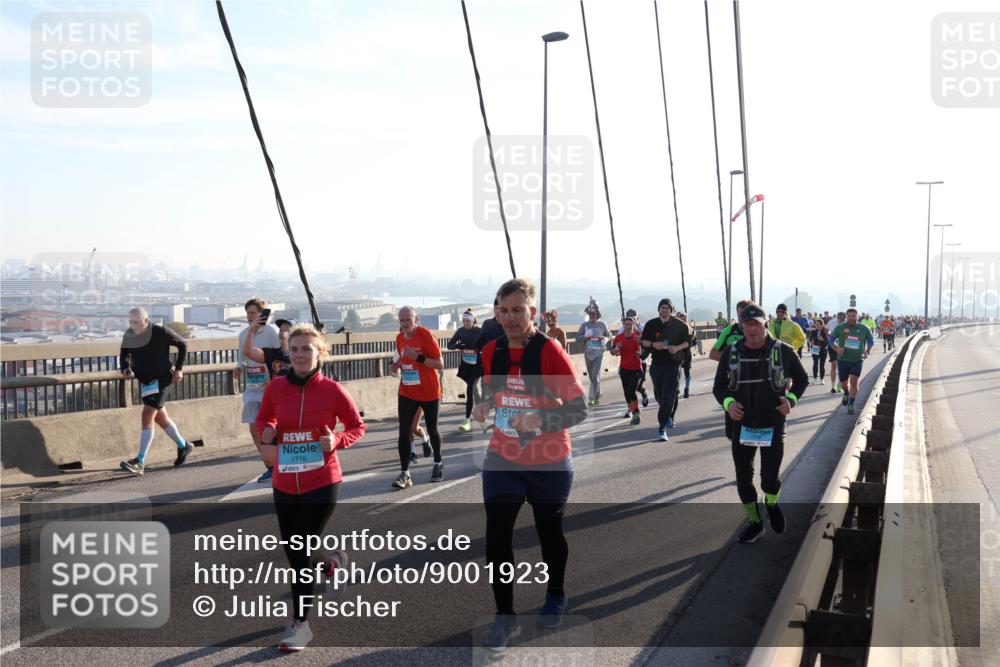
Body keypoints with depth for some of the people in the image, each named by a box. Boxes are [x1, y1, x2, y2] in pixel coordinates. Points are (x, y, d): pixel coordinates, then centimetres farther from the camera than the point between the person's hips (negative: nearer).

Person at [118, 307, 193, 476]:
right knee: (160, 417, 16)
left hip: (161, 379, -7)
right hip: (144, 380, 7)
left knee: (147, 417, -16)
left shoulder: (161, 333, -15)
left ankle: (140, 463, -18)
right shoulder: (129, 335, -2)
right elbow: (124, 355, 11)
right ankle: (183, 446, 37)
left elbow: (182, 345, -2)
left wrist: (178, 369, -6)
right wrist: (125, 370, -11)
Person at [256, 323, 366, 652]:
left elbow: (357, 426, 1)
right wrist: (267, 432, -9)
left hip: (322, 483, -4)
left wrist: (337, 440, -18)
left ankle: (300, 623, 14)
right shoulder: (275, 387, -3)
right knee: (293, 554, 14)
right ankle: (332, 561, 48)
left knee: (299, 552, -4)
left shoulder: (332, 389, -11)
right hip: (284, 485, 4)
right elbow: (263, 419, 14)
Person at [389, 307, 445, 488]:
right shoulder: (399, 338, 3)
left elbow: (440, 365, -17)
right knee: (404, 432, -8)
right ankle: (404, 473, -5)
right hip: (407, 393, 4)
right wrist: (397, 366, -4)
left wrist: (418, 357, -29)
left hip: (430, 393, -4)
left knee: (432, 430, 12)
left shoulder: (426, 335, -15)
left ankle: (438, 464, 35)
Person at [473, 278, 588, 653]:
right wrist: (484, 404, -8)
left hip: (549, 463, -3)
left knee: (549, 532, 15)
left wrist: (541, 420, -33)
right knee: (496, 536, -4)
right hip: (502, 459, 3)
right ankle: (505, 616, 12)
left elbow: (579, 409, -18)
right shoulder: (491, 352, -4)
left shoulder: (550, 351, -19)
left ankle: (555, 597, 42)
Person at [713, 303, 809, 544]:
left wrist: (791, 399, -10)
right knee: (743, 478, 10)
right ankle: (754, 522, 30)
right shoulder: (731, 352, -3)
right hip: (741, 425, 2)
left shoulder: (783, 351, -7)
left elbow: (802, 379, 8)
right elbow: (718, 387, 5)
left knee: (770, 479, -1)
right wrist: (728, 403, -15)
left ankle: (771, 505, 35)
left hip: (773, 426, -2)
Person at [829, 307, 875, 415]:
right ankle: (846, 393, 46)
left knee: (854, 382, -11)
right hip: (843, 359, 1)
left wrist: (867, 351, -1)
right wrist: (837, 349, -12)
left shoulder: (864, 329, 1)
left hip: (857, 360, -1)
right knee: (843, 383, 11)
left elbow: (871, 341, 16)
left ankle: (851, 405, 3)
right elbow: (831, 340, 6)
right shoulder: (840, 327, -3)